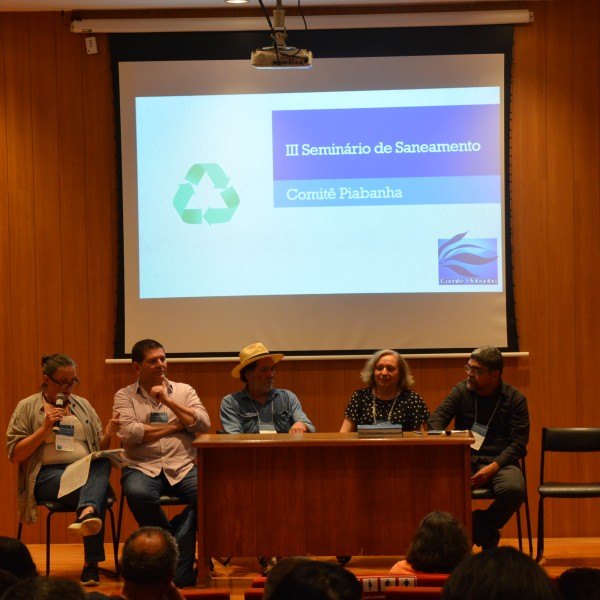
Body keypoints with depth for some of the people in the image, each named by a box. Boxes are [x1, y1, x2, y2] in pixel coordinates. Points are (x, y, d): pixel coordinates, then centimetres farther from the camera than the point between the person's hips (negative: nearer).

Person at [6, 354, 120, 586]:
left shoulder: (83, 405, 18)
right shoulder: (27, 408, 6)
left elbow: (100, 450, 19)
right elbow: (16, 455, -1)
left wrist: (108, 435, -3)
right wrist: (45, 428, -10)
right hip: (48, 474, -3)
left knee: (103, 463, -35)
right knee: (97, 492, -34)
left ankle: (86, 513, -54)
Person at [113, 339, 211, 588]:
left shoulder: (184, 391, 15)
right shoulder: (125, 396, 9)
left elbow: (204, 424, 1)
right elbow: (128, 433, -9)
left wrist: (169, 401, -6)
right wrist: (175, 426, -4)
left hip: (183, 467, 2)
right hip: (143, 467, -1)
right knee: (138, 494, -37)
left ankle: (179, 568, -17)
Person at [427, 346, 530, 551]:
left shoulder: (515, 399, 4)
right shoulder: (461, 390, 10)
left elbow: (519, 441, -2)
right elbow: (436, 419, 3)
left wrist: (493, 467, -18)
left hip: (499, 462, -1)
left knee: (514, 489, -35)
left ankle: (478, 531, -5)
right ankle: (487, 535, -14)